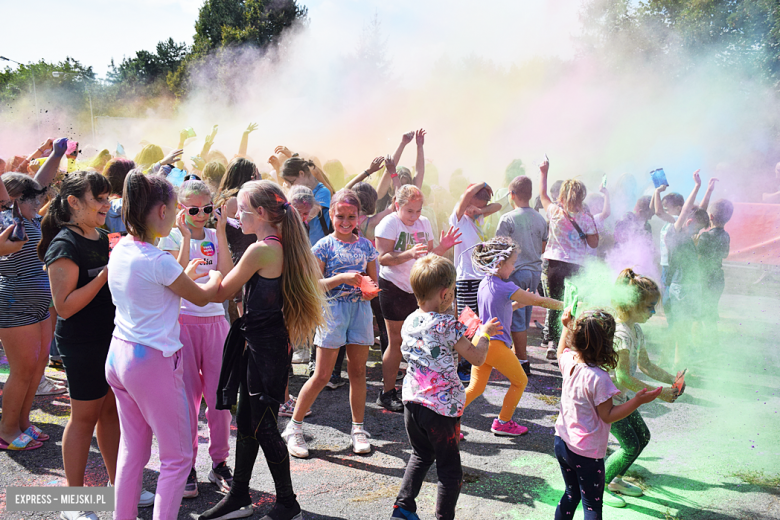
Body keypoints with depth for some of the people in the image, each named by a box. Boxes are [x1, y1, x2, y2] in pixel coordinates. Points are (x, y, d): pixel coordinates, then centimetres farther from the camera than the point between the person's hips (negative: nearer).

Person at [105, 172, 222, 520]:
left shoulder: (119, 251, 3)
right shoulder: (158, 261, -20)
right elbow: (202, 297, -5)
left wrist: (187, 275, 22)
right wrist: (214, 277, 14)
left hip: (119, 356, 8)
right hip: (153, 361, -8)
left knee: (132, 449, 18)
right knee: (177, 457, 5)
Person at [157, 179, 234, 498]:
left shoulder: (215, 237, 8)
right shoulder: (171, 237, -1)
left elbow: (227, 277, -8)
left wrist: (221, 233, -10)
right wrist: (185, 238, -16)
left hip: (215, 322, 3)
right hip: (182, 322, -3)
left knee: (220, 396, 5)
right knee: (187, 397, 3)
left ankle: (219, 463, 20)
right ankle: (186, 467, 16)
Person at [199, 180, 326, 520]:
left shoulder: (260, 250, -20)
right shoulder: (281, 246, 8)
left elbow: (220, 293, -10)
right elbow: (237, 284, 14)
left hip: (265, 348, -10)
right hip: (260, 344, 10)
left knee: (264, 427, 2)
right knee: (246, 421, 17)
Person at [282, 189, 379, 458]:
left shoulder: (365, 245, 8)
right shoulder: (324, 245, -3)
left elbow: (373, 280, 12)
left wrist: (371, 290, -11)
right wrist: (343, 278, -23)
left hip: (361, 309, 4)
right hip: (333, 309, -4)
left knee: (358, 372, 10)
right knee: (322, 375, -2)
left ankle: (358, 428, 24)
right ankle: (294, 427, 12)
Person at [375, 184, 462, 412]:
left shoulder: (424, 223, 10)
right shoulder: (389, 223, -10)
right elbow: (383, 258, -19)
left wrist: (443, 246, -4)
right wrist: (409, 254, -33)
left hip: (418, 288, 6)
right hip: (394, 288, -6)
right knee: (396, 342, 0)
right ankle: (387, 393, 12)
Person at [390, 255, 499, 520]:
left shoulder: (409, 322, 1)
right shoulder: (448, 324, -19)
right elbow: (477, 358, -11)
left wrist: (463, 328, 18)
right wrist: (484, 332, 4)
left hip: (412, 400, 7)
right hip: (442, 407, -6)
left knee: (421, 455, 26)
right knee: (449, 469, 9)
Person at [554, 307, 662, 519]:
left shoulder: (569, 361, -6)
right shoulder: (598, 378, -28)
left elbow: (561, 352, 20)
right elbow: (608, 415, -19)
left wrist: (566, 325, 24)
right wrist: (638, 400, -20)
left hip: (562, 443, 8)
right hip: (586, 454, -7)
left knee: (571, 494, 25)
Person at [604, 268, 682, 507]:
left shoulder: (636, 329, 5)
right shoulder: (620, 334, -27)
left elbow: (644, 364, 16)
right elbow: (624, 379, -28)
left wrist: (672, 380, 5)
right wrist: (659, 392, -21)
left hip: (620, 397, 10)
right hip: (606, 398, -10)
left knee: (643, 436, 15)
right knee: (630, 445, -4)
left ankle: (615, 479, 32)